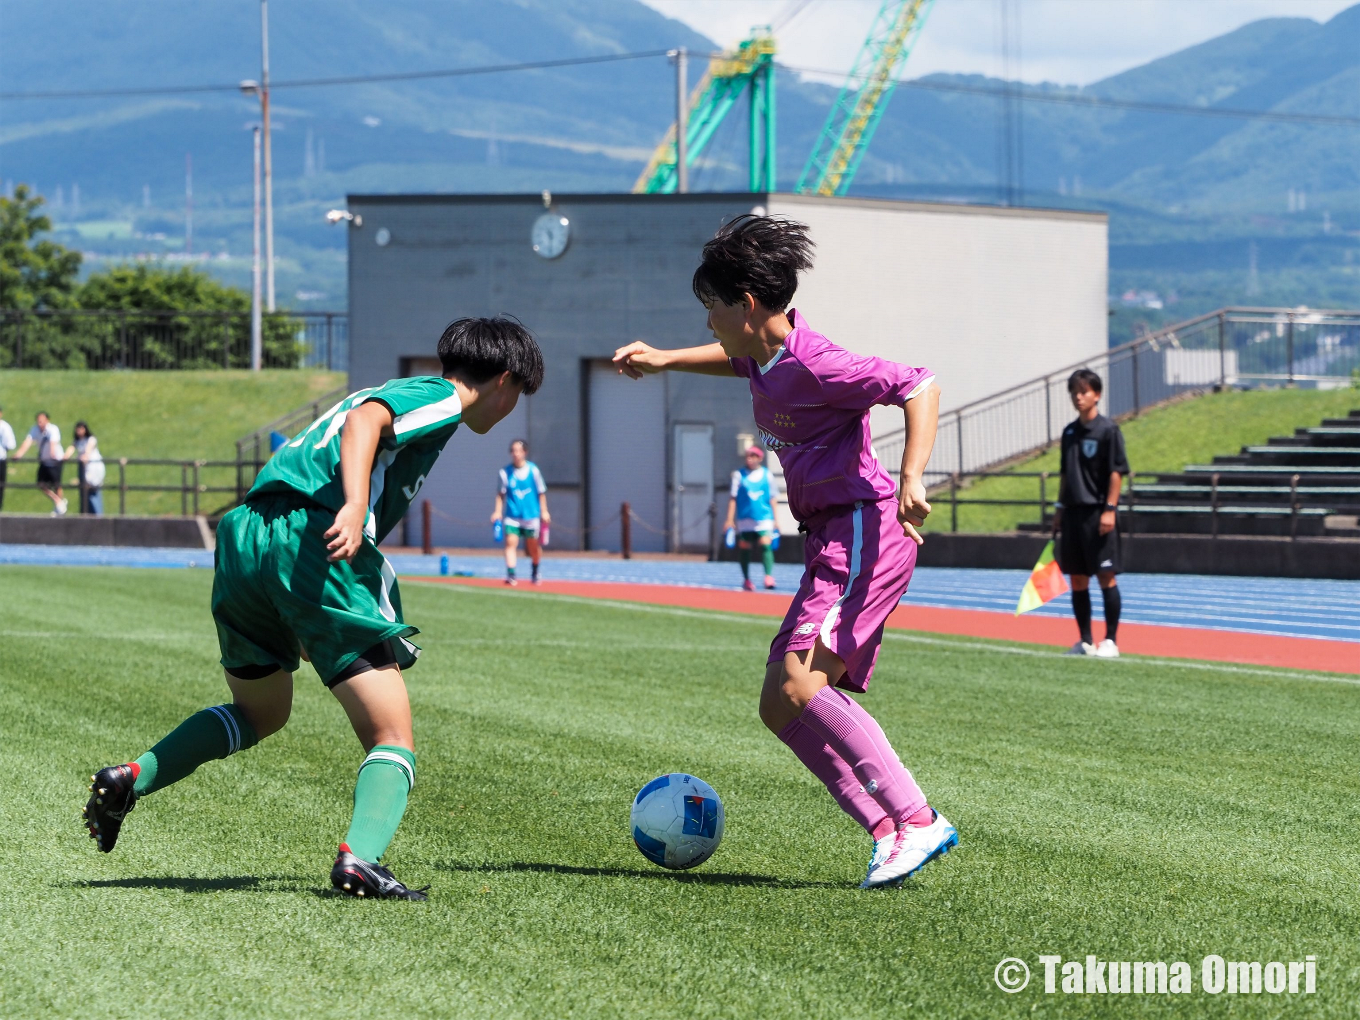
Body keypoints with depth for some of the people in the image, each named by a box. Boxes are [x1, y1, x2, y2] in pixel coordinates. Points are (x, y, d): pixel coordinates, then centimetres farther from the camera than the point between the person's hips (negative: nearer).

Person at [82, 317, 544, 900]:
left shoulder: (399, 391, 32)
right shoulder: (441, 396, 5)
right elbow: (365, 420, -16)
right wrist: (355, 508, -31)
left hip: (245, 536, 8)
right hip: (311, 538, -8)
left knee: (261, 712, 30)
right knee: (392, 737, -5)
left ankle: (131, 780, 18)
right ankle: (359, 857, -27)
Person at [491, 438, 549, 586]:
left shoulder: (533, 470, -4)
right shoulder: (505, 472, -2)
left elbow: (541, 492, 3)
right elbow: (501, 493, 5)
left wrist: (544, 511, 1)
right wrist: (498, 511, -3)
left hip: (531, 515, 0)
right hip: (512, 516, 0)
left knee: (533, 546, 10)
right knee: (511, 542, -16)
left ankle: (535, 574, 33)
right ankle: (510, 575, -20)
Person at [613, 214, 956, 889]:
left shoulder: (814, 365, -16)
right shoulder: (763, 356, 12)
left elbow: (919, 386, -21)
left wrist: (912, 481, -31)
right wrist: (666, 360, 34)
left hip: (864, 532, -10)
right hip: (831, 543, 10)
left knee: (799, 686, -24)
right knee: (781, 706, 4)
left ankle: (917, 820, -23)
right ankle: (887, 834, -3)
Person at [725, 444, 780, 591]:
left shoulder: (767, 475, 6)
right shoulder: (739, 475, 4)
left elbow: (773, 499, 10)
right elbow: (733, 499, 3)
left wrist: (776, 520, 6)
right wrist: (730, 520, -2)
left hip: (764, 519, -1)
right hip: (745, 519, 1)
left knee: (766, 545, -17)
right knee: (744, 549, 5)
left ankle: (769, 576, -21)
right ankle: (746, 579, 16)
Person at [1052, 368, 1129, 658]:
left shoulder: (1108, 430, -6)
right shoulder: (1070, 432, 13)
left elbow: (1117, 472, -10)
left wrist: (1110, 509, -15)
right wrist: (1060, 509, 16)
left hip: (1098, 512, -7)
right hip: (1073, 513, 7)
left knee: (1106, 577, -5)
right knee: (1077, 580, 8)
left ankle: (1110, 641, -1)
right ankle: (1085, 641, 14)